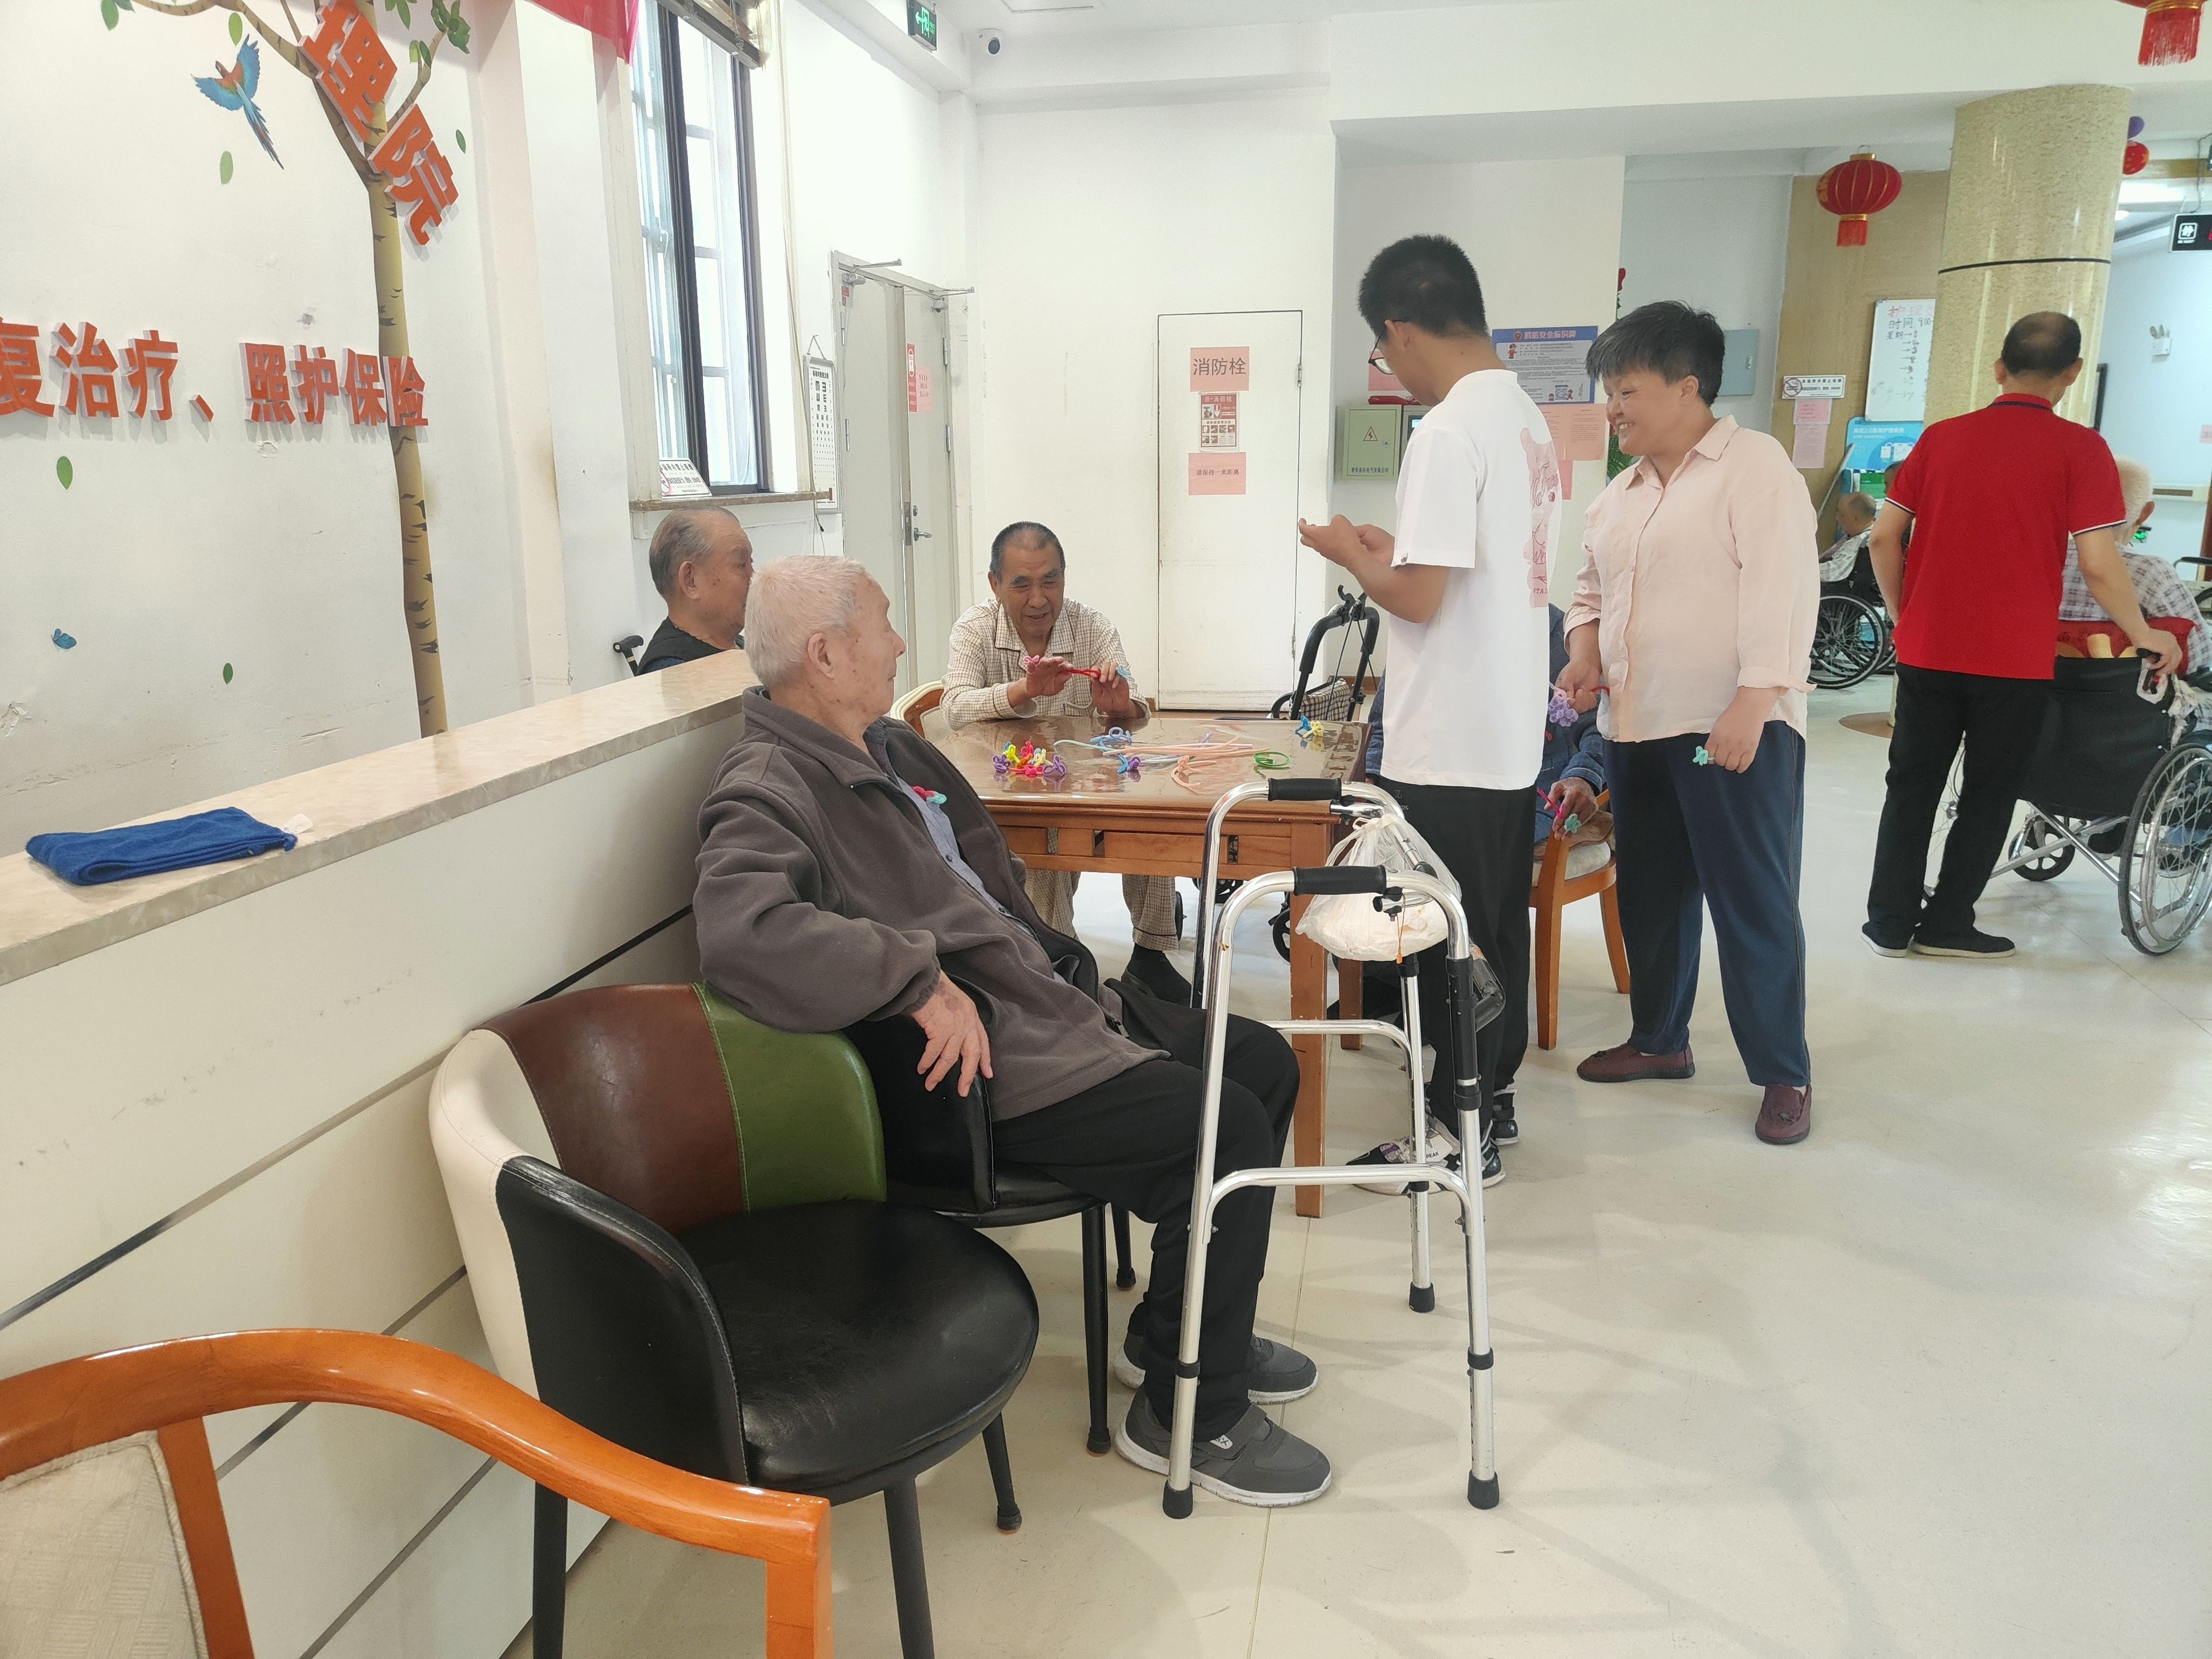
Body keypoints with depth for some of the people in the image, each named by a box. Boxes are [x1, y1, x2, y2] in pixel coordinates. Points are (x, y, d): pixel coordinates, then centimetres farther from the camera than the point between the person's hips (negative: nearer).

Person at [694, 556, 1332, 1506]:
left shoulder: (886, 744, 15)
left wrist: (1057, 960, 17)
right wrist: (925, 984, -35)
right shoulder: (768, 793, -17)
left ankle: (1181, 1326, 27)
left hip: (1034, 994, 11)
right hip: (975, 1065, -10)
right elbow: (742, 930, -38)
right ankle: (1192, 1414, 2)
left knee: (1262, 1060, 11)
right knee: (1228, 1127, -19)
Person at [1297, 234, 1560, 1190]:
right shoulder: (1526, 419, 11)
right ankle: (1487, 1098, 32)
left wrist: (1350, 555, -5)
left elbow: (1419, 598, -22)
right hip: (1512, 736, 9)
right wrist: (1396, 549, 16)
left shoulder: (1448, 435, -19)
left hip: (1449, 749, -9)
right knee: (1497, 931, 18)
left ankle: (1461, 1136, 15)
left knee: (1446, 942, 3)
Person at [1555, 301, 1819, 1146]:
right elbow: (1592, 589, 25)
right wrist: (1585, 651, 4)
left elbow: (1779, 593, -15)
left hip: (1736, 728, -8)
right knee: (1652, 891, 15)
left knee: (1754, 903, -3)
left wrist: (1751, 707, -22)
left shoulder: (1755, 466, -7)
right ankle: (1659, 1038, 30)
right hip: (1636, 726, 8)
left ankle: (1784, 1074, 9)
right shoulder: (1622, 492, 16)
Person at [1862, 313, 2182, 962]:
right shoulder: (2080, 450, -7)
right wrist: (2146, 636, 2)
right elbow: (2098, 566, -12)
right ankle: (1947, 925, 15)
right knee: (1988, 794, 11)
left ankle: (1890, 923, 14)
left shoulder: (1941, 437, 3)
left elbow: (1884, 535, 2)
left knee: (1912, 785, 12)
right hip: (2013, 660, -3)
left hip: (1928, 649, 3)